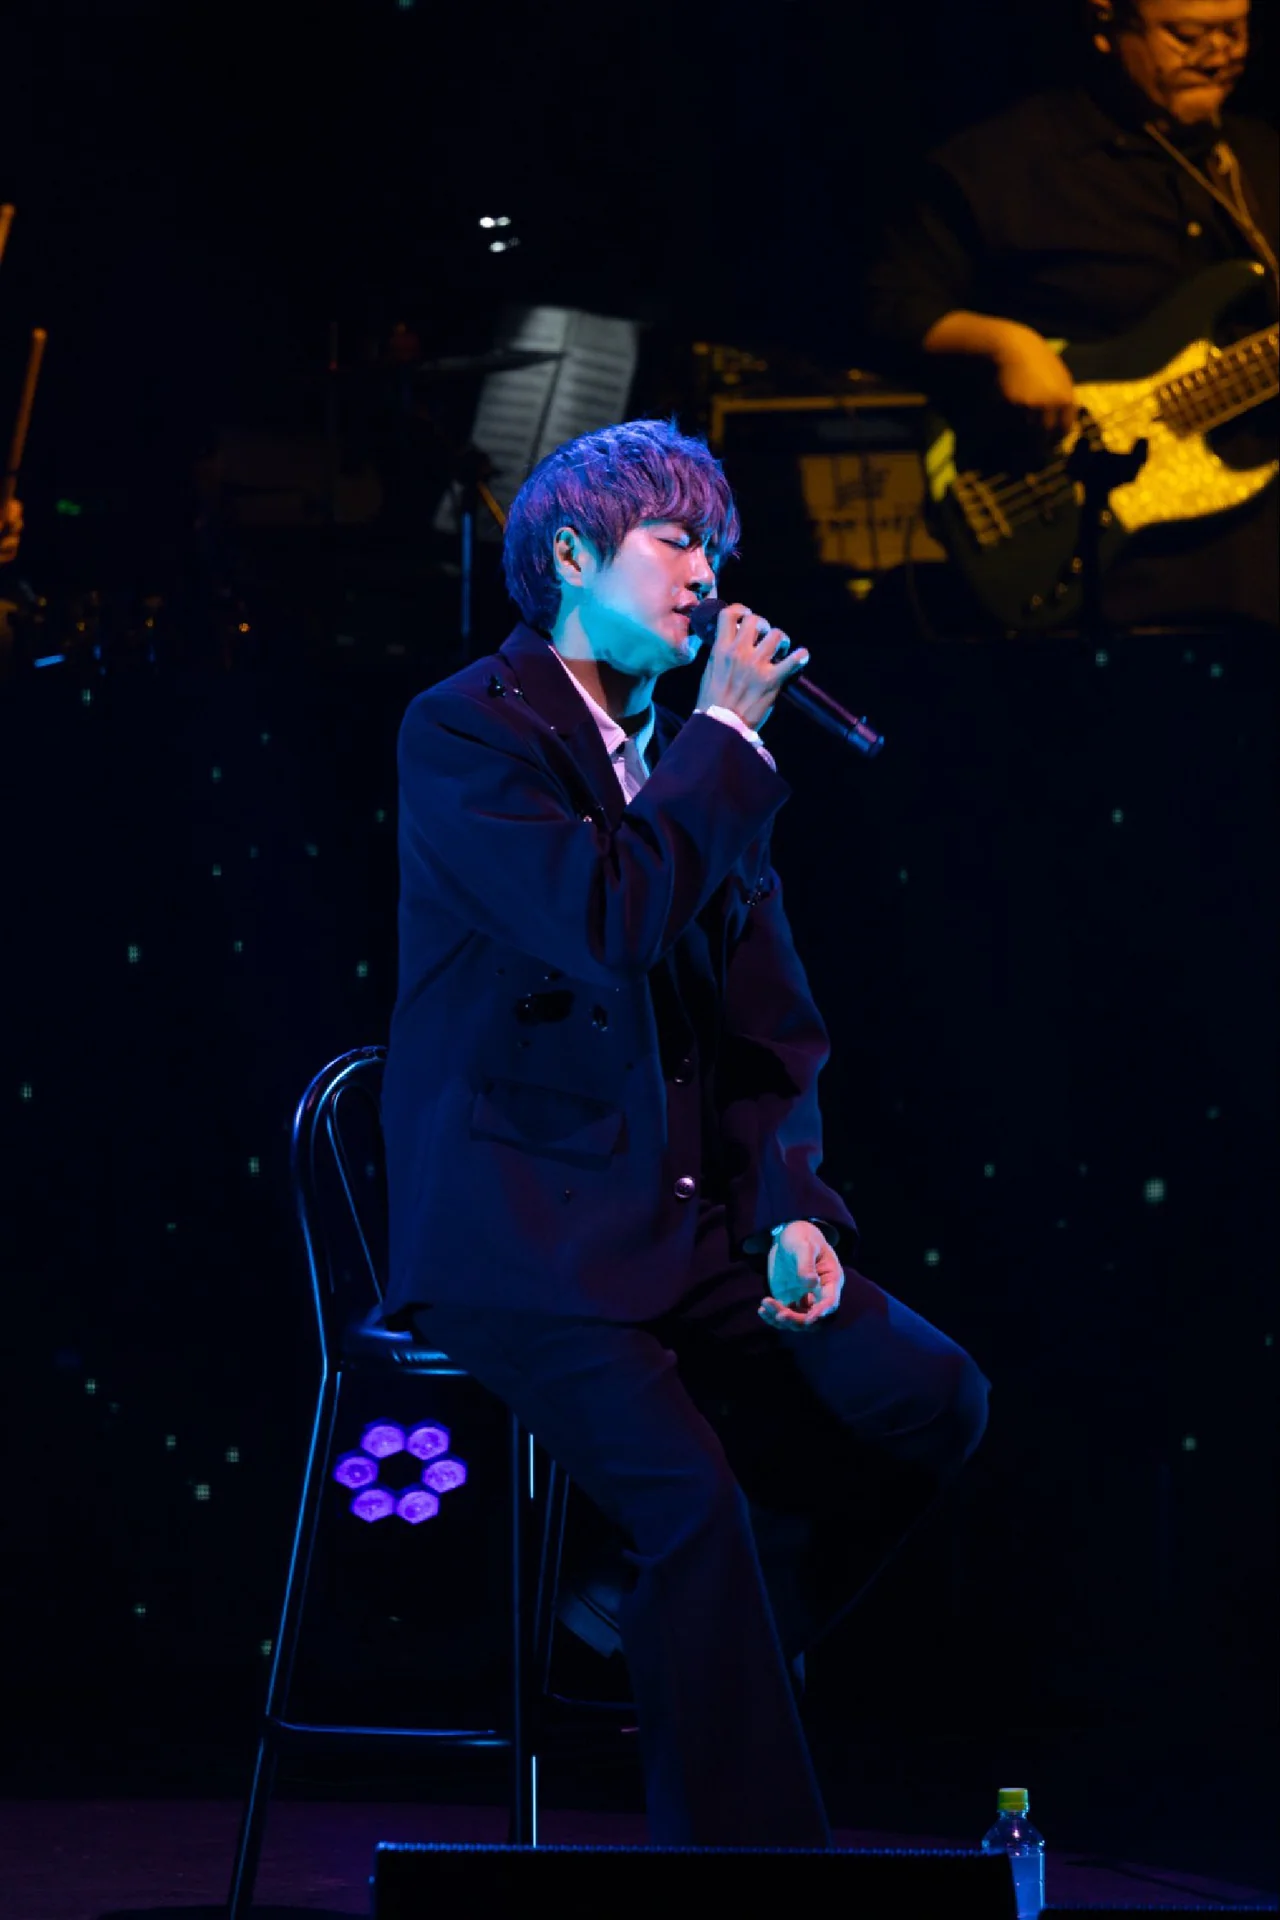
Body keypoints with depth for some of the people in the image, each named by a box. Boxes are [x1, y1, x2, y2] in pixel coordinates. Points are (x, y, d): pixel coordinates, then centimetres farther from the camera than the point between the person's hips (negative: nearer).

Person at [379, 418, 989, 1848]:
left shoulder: (697, 759, 15)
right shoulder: (465, 729, -7)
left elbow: (775, 1034, 16)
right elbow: (609, 927, -23)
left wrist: (794, 1214, 0)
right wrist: (722, 738, -13)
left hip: (687, 1229, 7)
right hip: (520, 1236, -7)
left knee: (931, 1398, -10)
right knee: (692, 1486, -26)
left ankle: (681, 1654, 8)